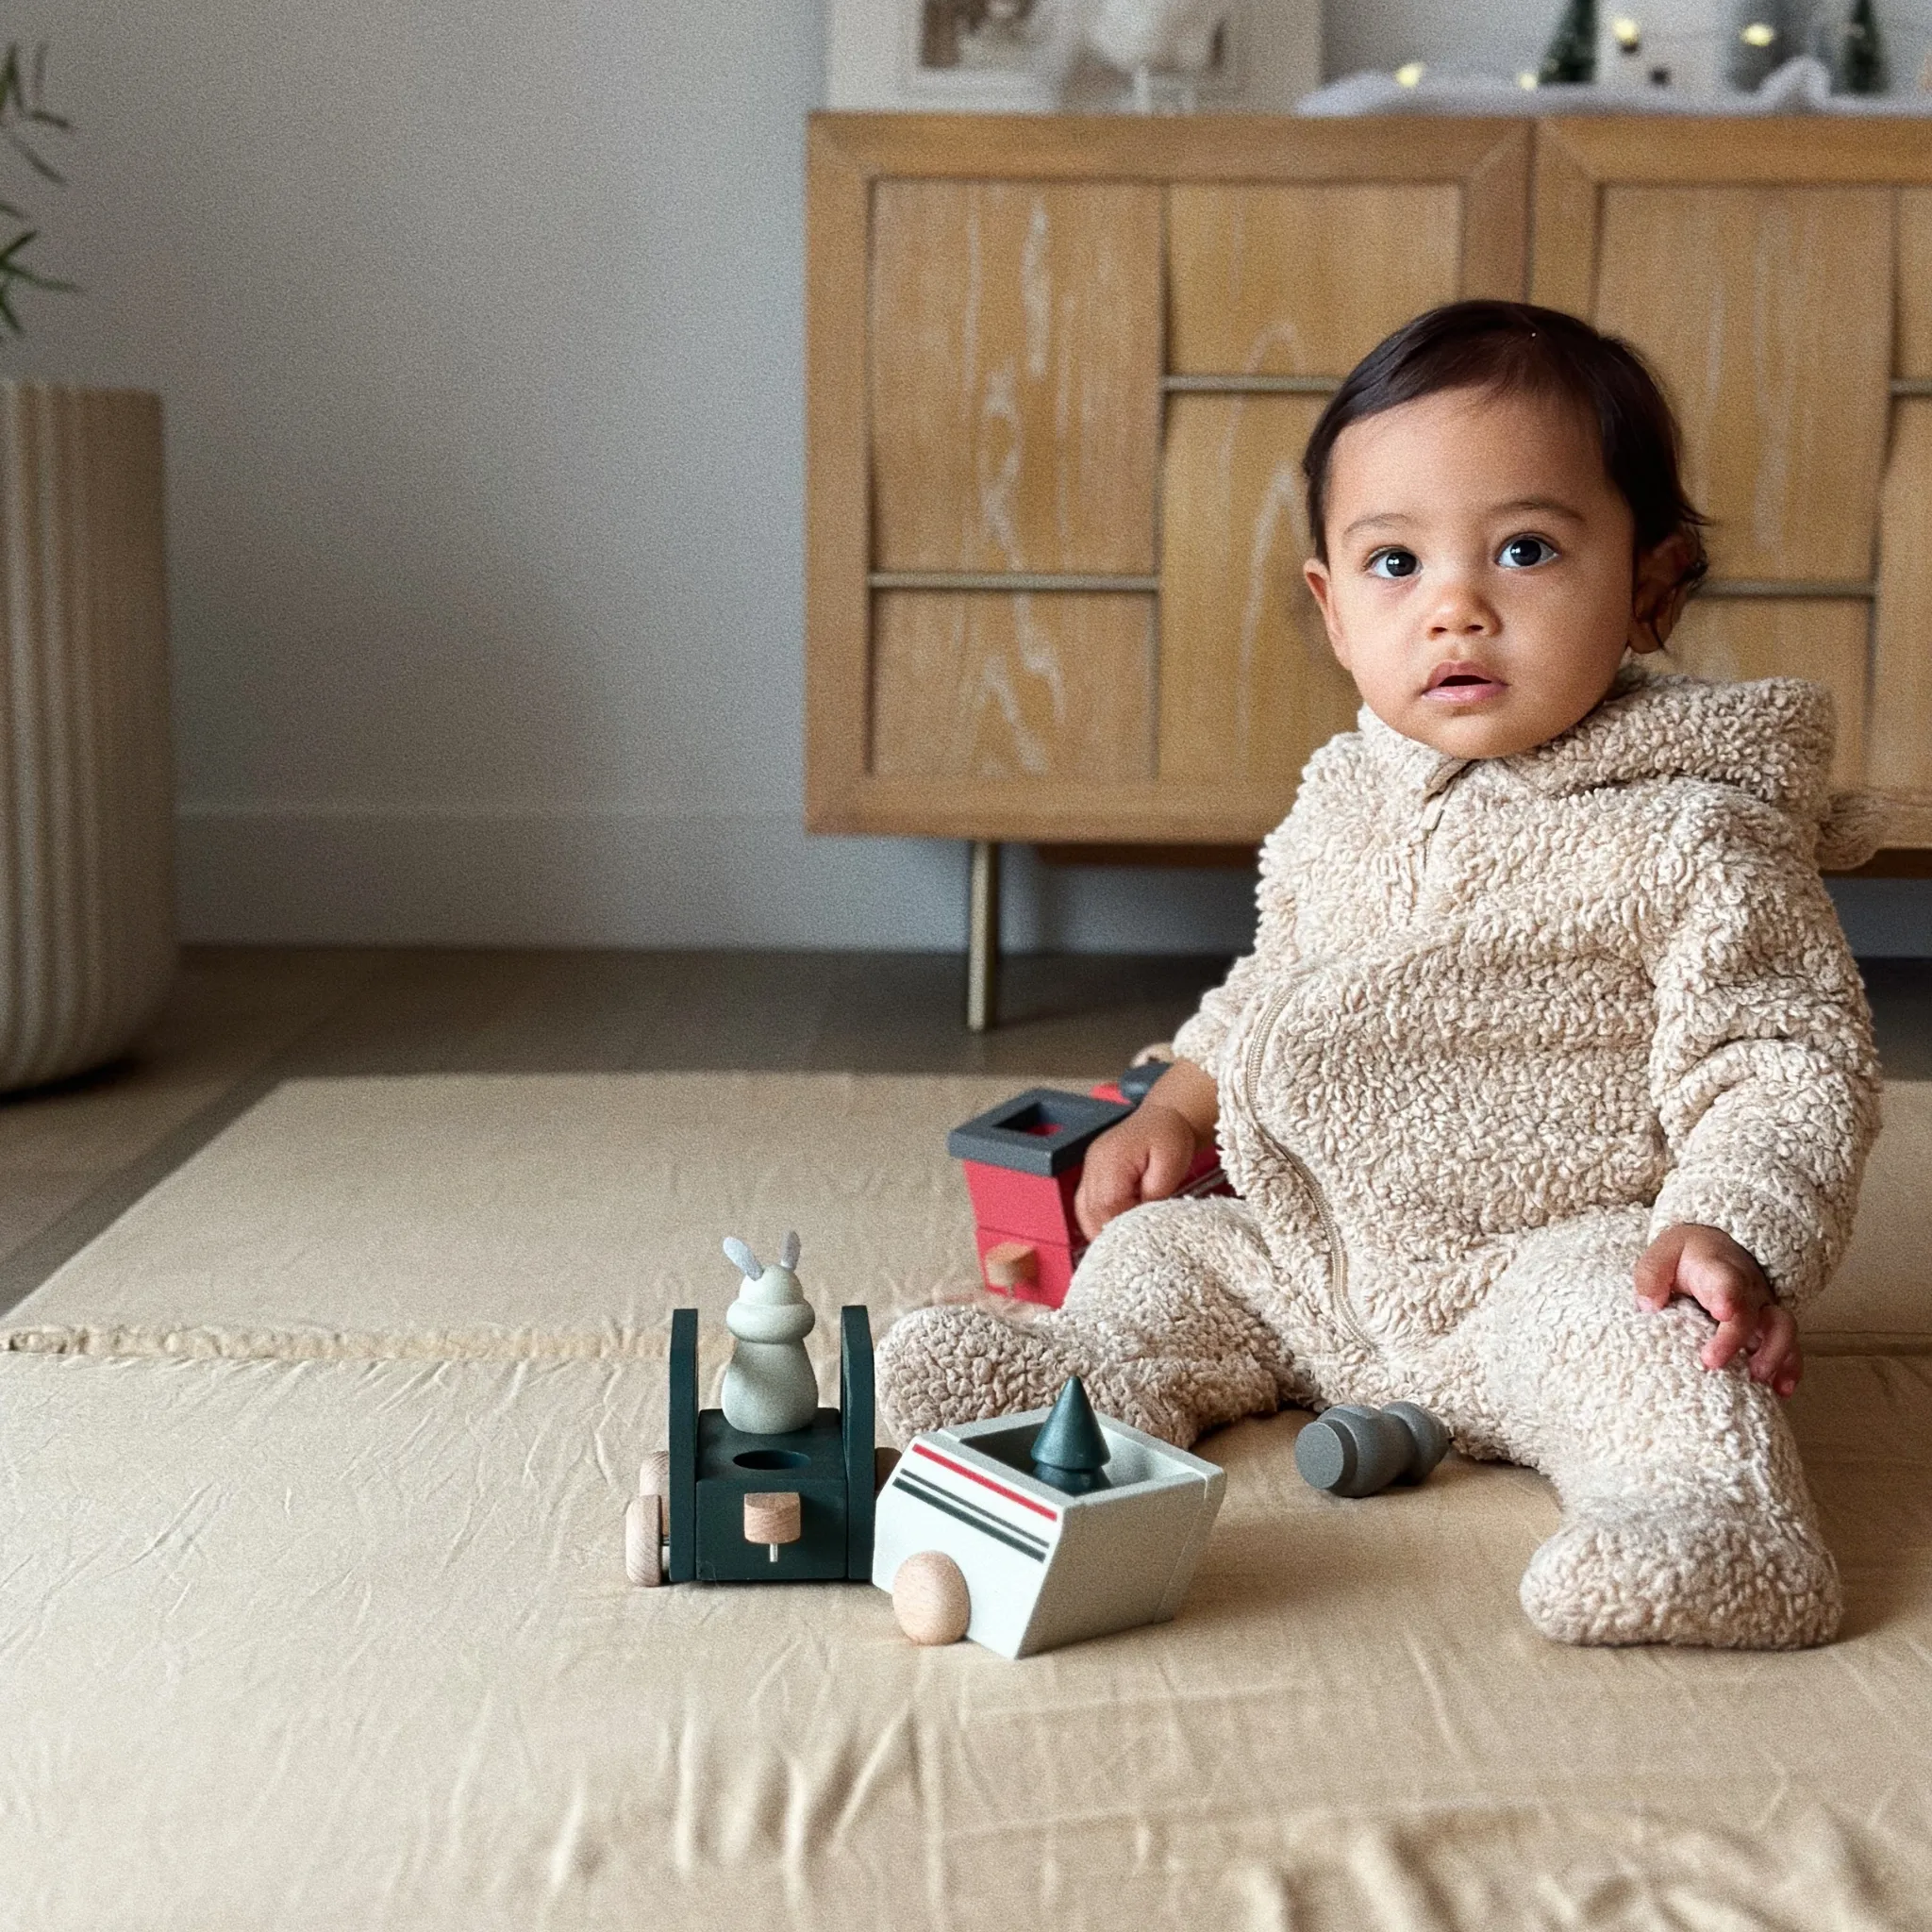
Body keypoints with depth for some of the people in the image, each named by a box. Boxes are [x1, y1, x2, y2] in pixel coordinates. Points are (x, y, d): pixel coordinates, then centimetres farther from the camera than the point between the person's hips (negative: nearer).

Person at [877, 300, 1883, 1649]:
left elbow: (1788, 1059, -14)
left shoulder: (1683, 834, -14)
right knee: (1160, 1249, 7)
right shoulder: (1345, 798, 7)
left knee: (1614, 1313, -35)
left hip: (1566, 1252, -7)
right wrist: (1177, 1107, 15)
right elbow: (1277, 978, 25)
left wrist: (1732, 1234, -30)